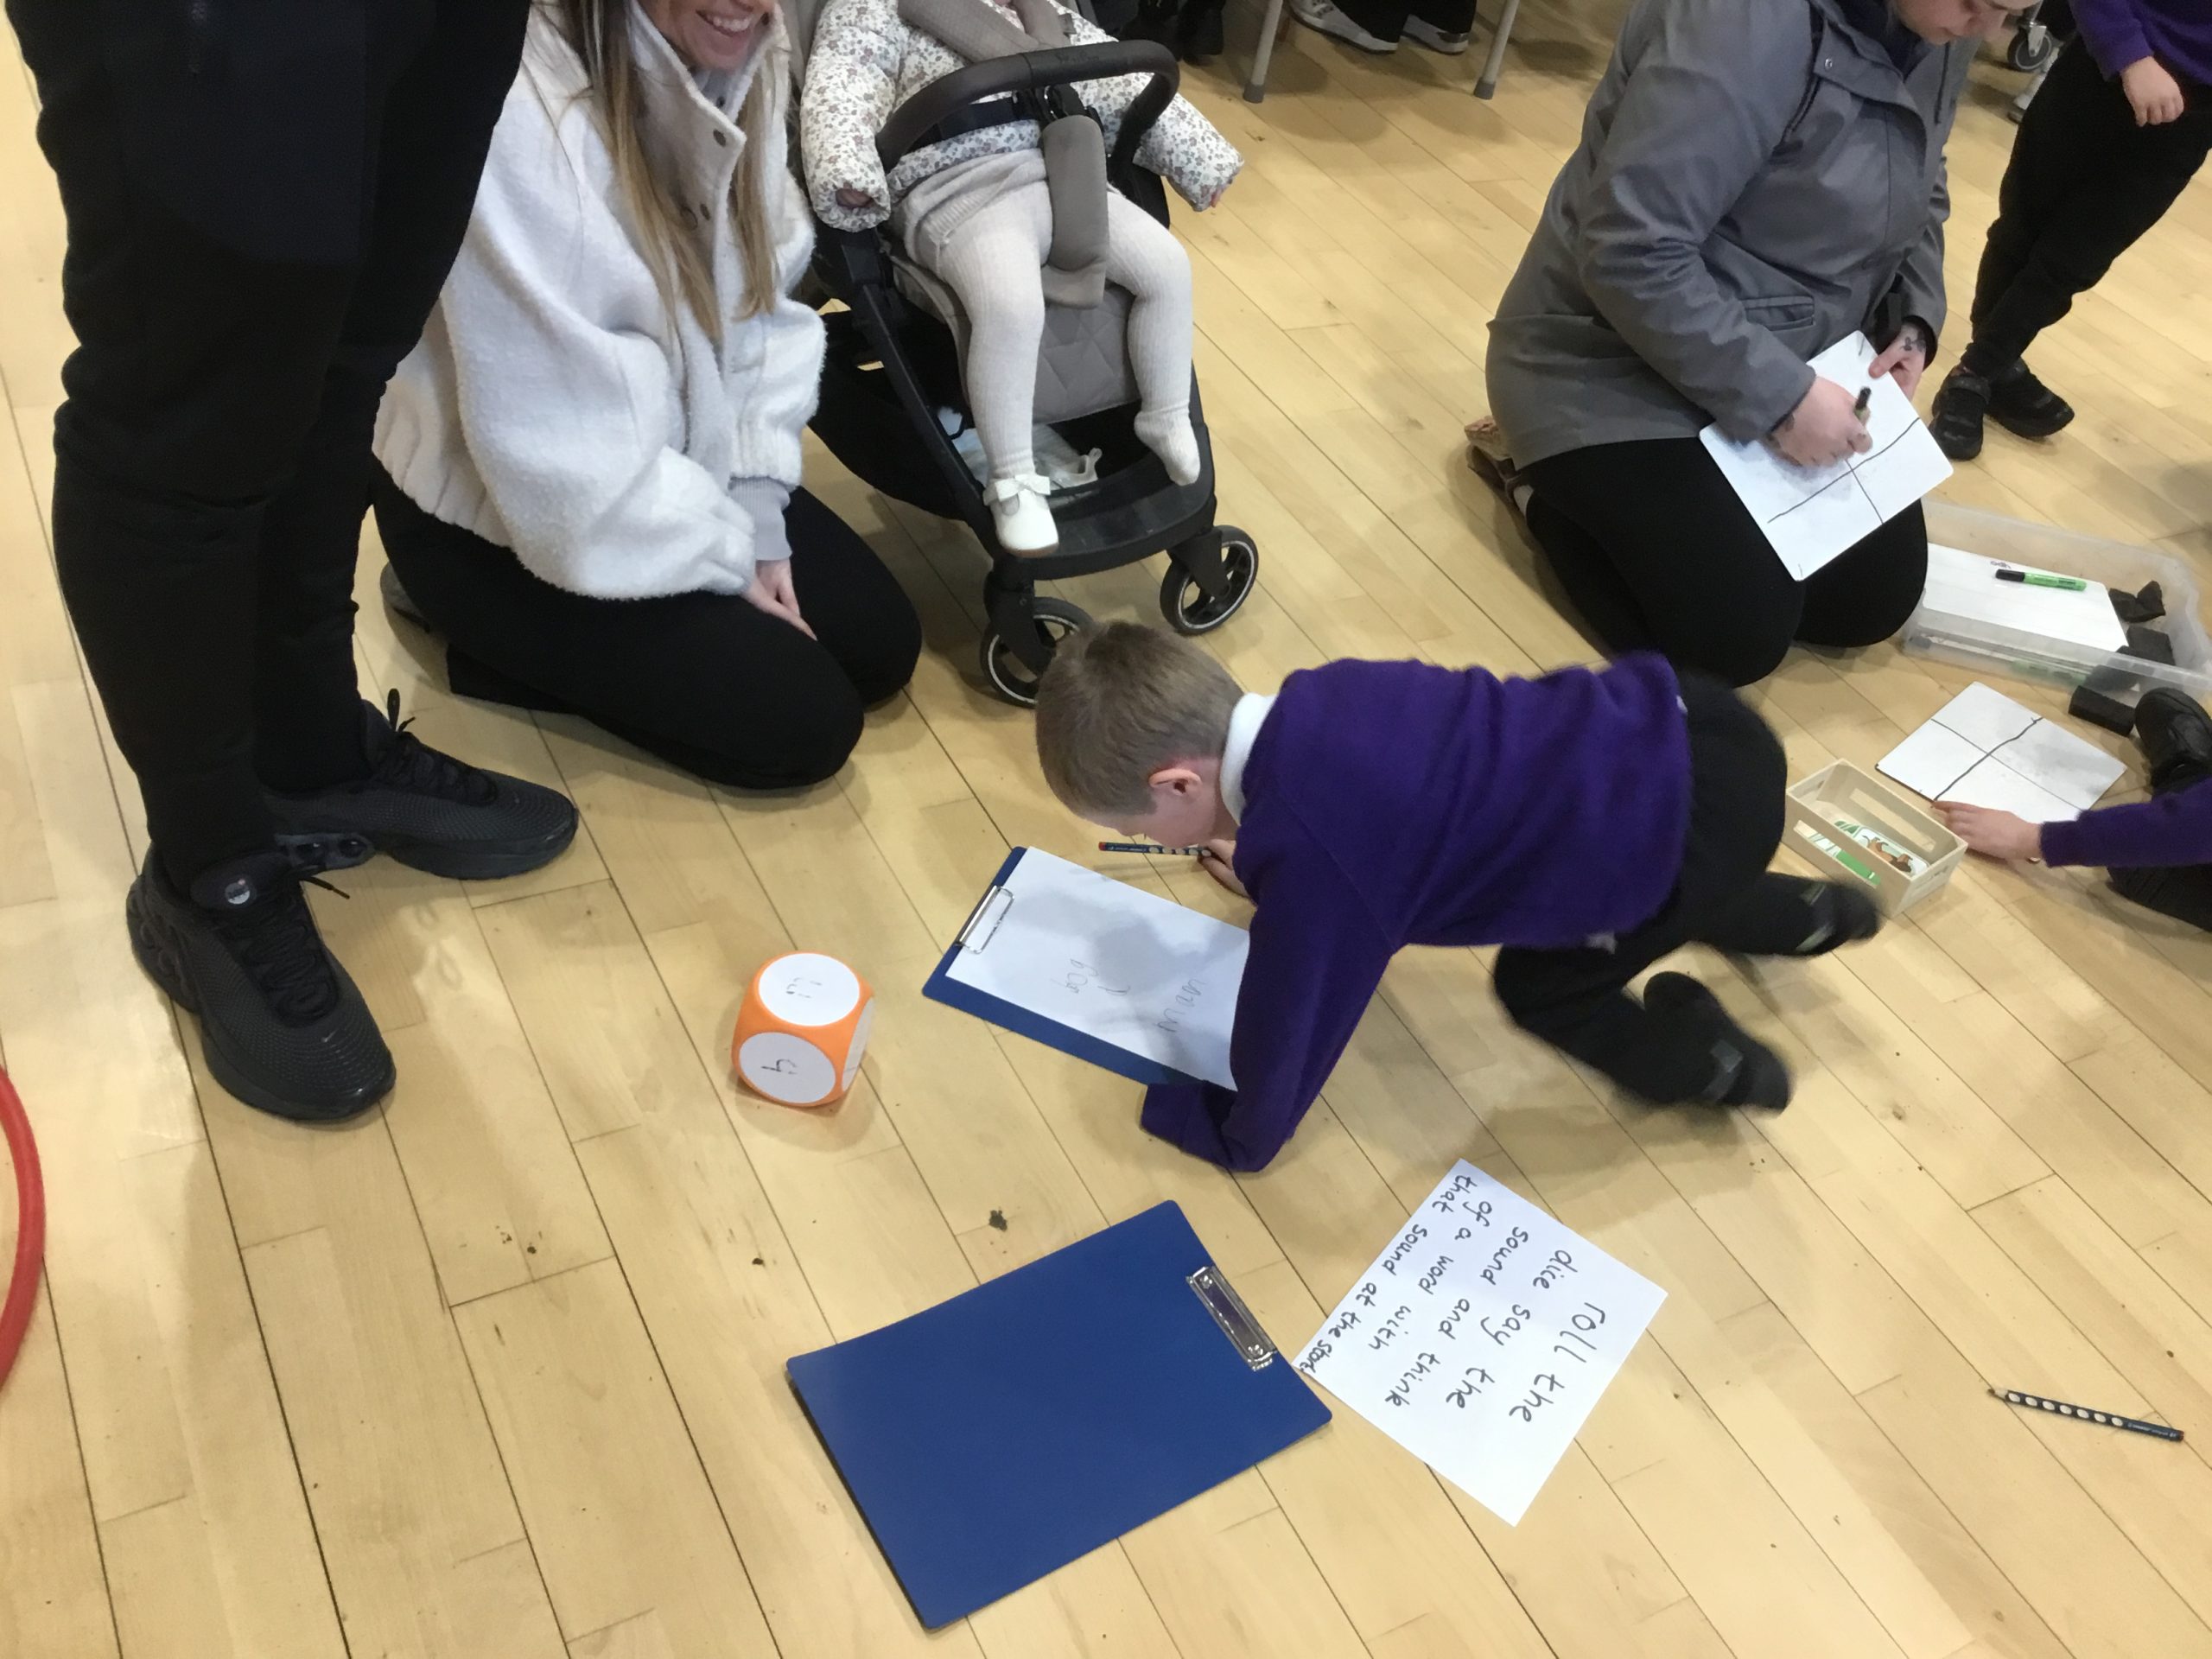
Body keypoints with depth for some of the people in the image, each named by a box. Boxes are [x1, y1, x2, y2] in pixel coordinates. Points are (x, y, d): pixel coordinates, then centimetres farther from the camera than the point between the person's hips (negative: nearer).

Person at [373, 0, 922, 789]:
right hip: (497, 513, -7)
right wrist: (726, 562, -15)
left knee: (882, 644, 5)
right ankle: (502, 644, 5)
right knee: (806, 723, -9)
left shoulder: (736, 66, -8)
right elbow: (569, 460, -29)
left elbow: (761, 310, 0)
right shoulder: (526, 120, -32)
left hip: (677, 462, 8)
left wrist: (754, 516, -8)